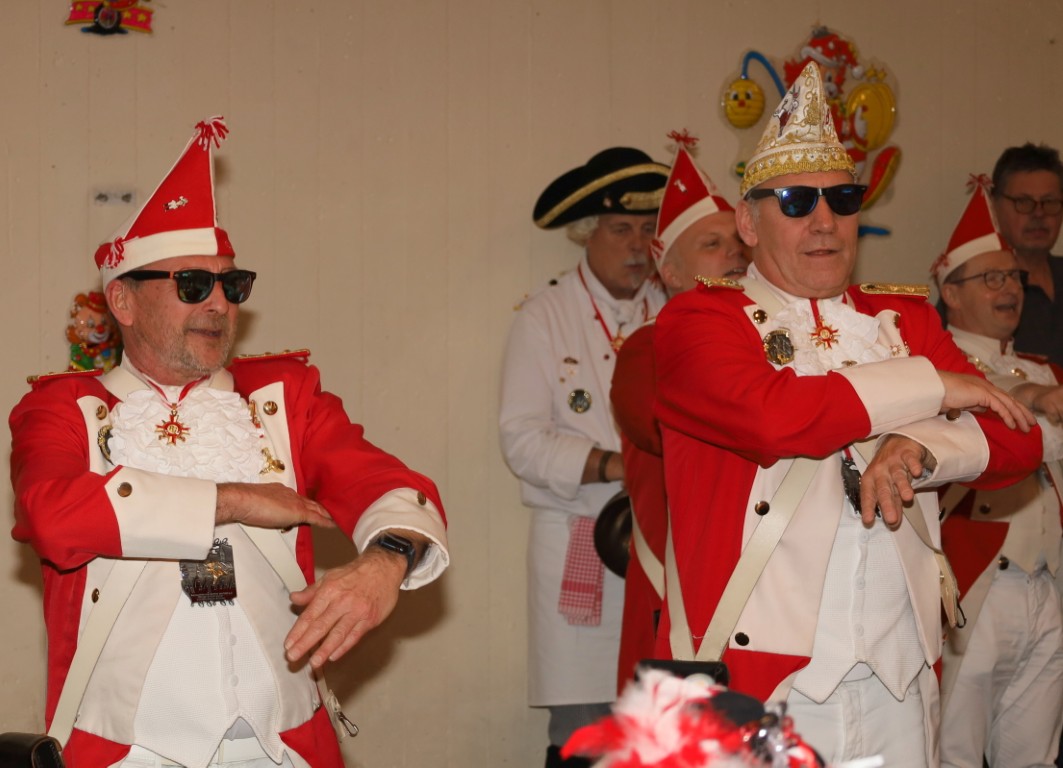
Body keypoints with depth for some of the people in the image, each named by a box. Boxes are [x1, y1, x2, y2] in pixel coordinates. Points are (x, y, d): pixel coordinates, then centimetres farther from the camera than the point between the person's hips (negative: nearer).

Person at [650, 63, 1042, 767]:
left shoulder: (905, 319, 17)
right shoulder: (697, 320, 1)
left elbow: (1019, 440, 7)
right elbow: (770, 413, -19)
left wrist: (920, 447, -14)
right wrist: (932, 387, -8)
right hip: (754, 674, -4)